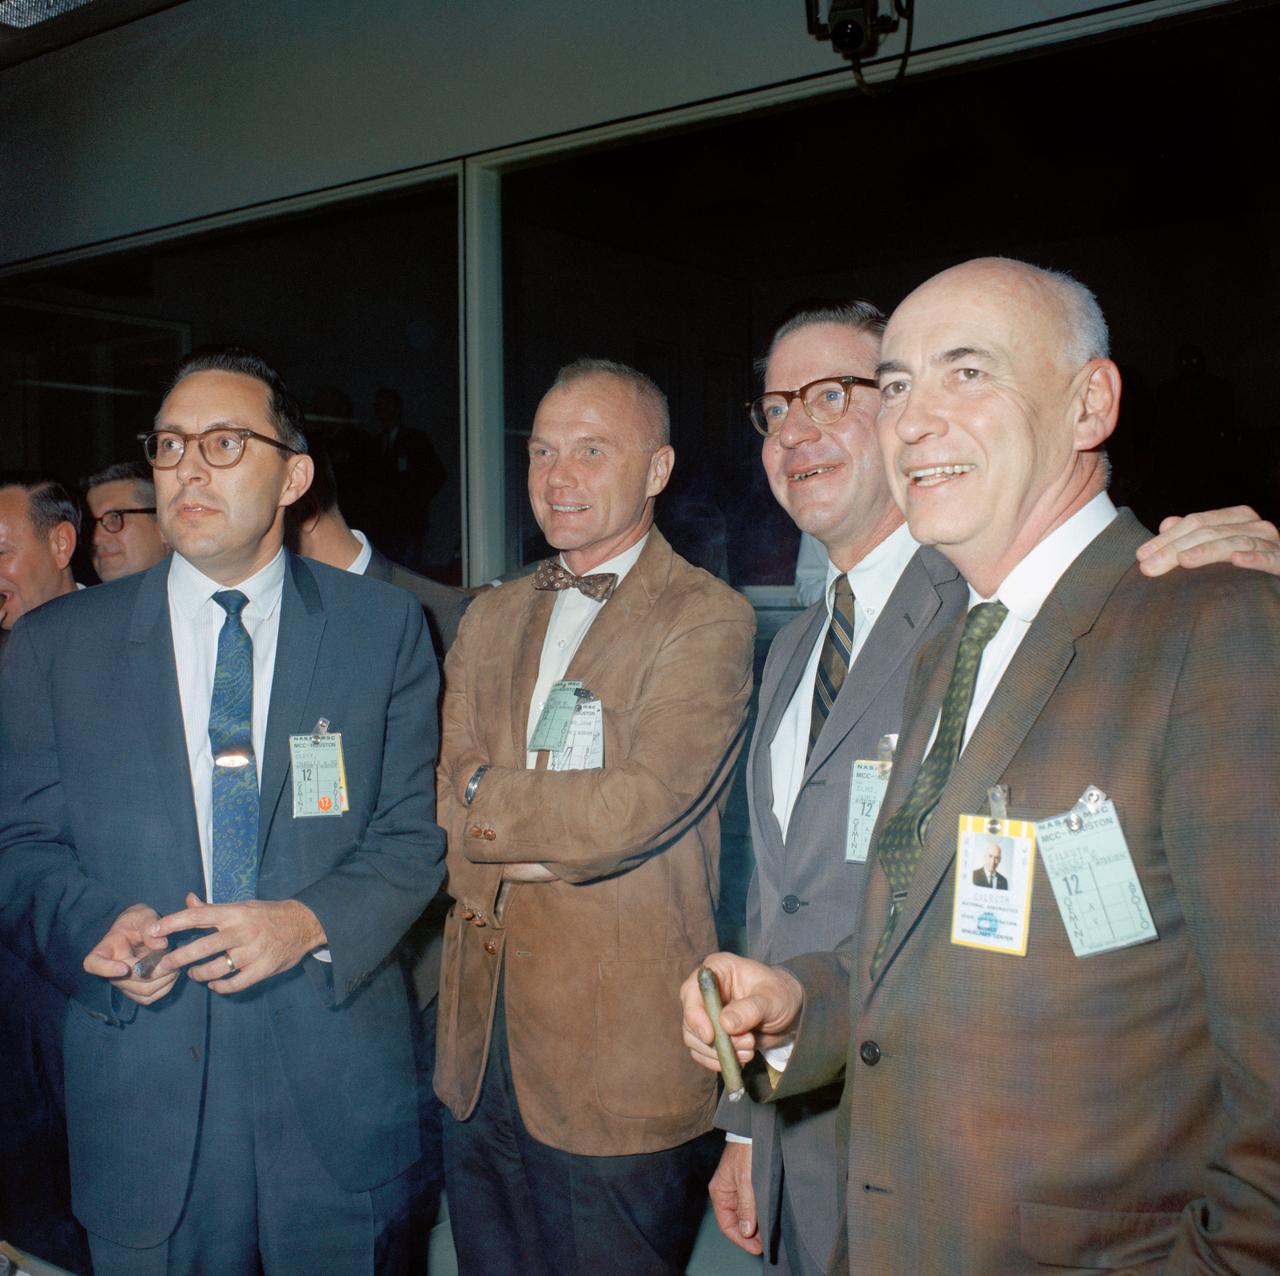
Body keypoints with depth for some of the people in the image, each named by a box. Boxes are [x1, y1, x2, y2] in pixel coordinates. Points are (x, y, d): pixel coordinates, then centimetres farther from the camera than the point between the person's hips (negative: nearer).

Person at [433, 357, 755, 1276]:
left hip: (622, 1059, -5)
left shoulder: (708, 620, -9)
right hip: (480, 1048, 6)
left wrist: (488, 799, -9)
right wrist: (557, 830, -15)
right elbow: (446, 795, 3)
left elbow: (642, 802, -21)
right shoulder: (492, 619, 11)